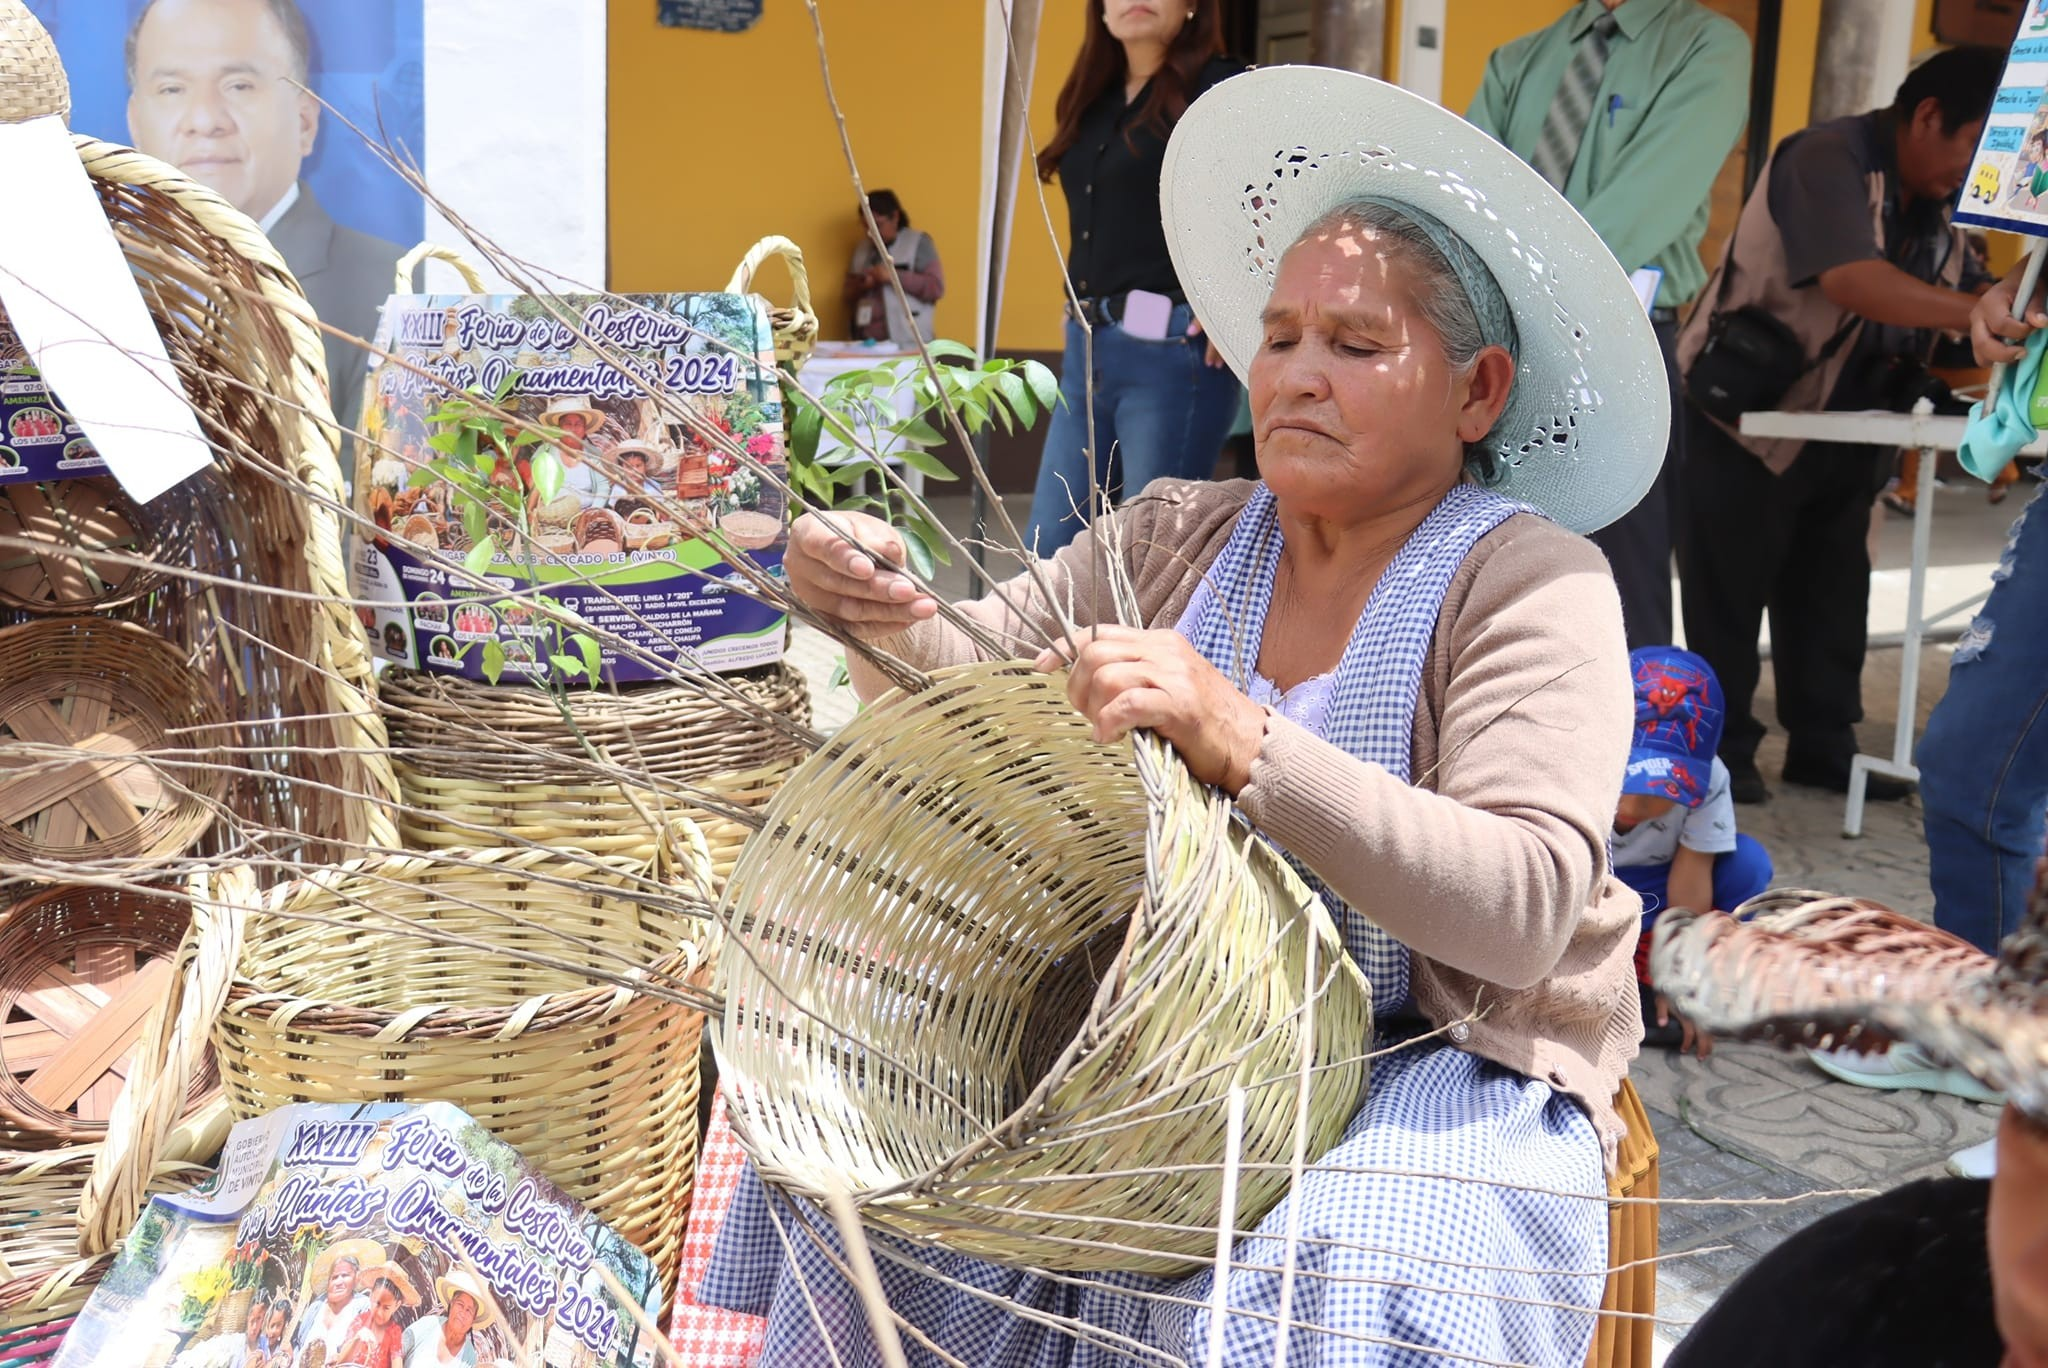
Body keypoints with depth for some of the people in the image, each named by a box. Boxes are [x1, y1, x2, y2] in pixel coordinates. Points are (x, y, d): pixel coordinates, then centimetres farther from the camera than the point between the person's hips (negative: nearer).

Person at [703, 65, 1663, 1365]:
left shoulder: (1536, 585, -10)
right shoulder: (1175, 536, 6)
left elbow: (1526, 907, -23)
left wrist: (1237, 740, -33)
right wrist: (883, 611, -22)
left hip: (1443, 1071, -4)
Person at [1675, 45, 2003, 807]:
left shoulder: (1939, 205, 8)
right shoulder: (1828, 160, -18)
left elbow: (1942, 325, 10)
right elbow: (1851, 281, -34)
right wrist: (1985, 314, -39)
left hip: (1843, 430, 8)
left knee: (1833, 589, 10)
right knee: (1728, 591, -1)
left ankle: (1822, 745, 20)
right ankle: (1721, 750, 10)